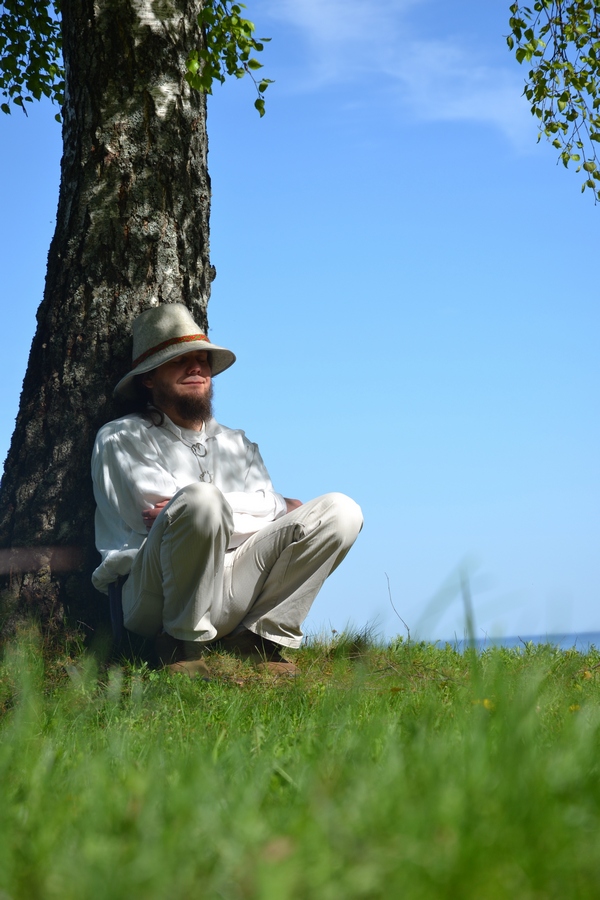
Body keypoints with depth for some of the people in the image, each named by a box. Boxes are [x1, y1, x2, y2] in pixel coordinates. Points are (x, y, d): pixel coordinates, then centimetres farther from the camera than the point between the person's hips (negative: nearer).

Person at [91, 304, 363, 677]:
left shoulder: (238, 444, 27)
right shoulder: (123, 437, 12)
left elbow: (269, 506, 7)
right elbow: (160, 504, -6)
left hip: (233, 592, 5)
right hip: (155, 596, -5)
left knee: (340, 510, -6)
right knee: (200, 500, -36)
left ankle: (259, 637, -8)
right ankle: (184, 644, -18)